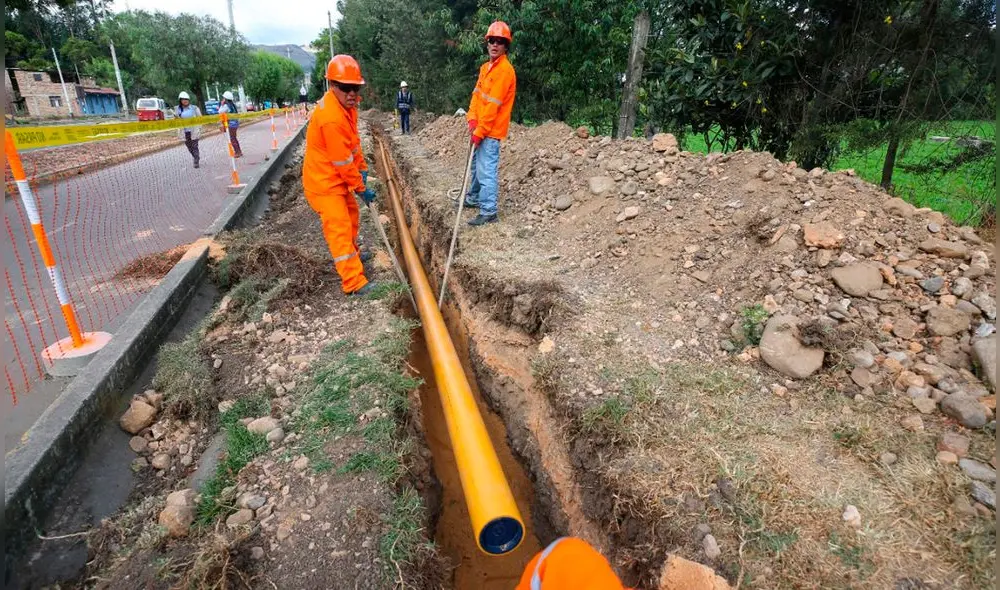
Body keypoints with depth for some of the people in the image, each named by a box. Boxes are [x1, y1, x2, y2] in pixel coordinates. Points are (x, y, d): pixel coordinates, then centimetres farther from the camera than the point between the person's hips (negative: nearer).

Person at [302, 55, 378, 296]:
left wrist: (362, 168, 2)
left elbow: (354, 141, 10)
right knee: (339, 228, -10)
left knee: (350, 214, 25)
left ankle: (352, 254, 47)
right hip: (323, 181, -10)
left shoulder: (346, 105, 0)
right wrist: (361, 188, -15)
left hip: (337, 177, 10)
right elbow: (343, 162, -25)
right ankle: (355, 283, -8)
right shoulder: (331, 118, -30)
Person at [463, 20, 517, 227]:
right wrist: (472, 119, -6)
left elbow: (493, 105, -19)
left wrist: (480, 131, -20)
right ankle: (473, 198, 39)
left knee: (486, 170, -11)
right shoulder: (485, 67, 14)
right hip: (480, 127, 9)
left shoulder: (505, 70, -14)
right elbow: (476, 95, 10)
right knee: (476, 165, 21)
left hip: (491, 131, -9)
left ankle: (488, 212, -6)